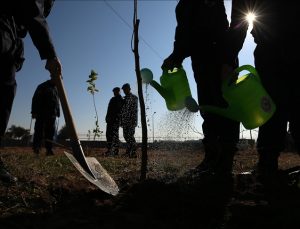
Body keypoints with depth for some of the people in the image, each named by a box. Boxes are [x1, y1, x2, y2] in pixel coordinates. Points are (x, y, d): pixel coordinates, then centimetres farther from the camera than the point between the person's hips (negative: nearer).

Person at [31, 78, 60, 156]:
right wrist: (34, 112, -12)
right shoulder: (42, 86, 4)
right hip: (41, 113, -4)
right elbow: (35, 99, -2)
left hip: (52, 114, 4)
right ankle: (36, 147, 0)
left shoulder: (56, 89, 21)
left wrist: (58, 113, 10)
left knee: (50, 132, -2)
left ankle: (49, 149, -3)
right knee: (39, 130, -5)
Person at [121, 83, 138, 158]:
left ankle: (134, 152, -9)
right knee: (126, 136, 7)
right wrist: (121, 121, 15)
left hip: (131, 120, -6)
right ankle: (128, 152, 11)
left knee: (130, 136, -9)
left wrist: (133, 120, -13)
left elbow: (135, 110, -10)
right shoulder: (124, 98, 18)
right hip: (125, 121, 6)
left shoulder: (134, 97, -3)